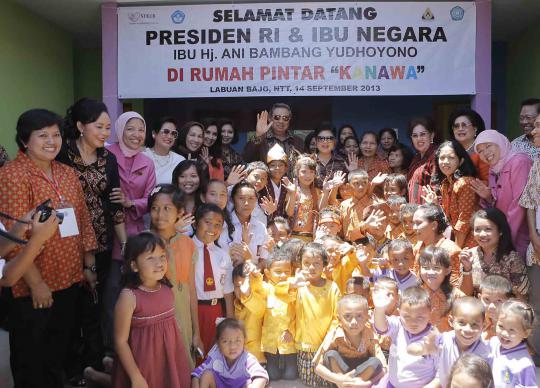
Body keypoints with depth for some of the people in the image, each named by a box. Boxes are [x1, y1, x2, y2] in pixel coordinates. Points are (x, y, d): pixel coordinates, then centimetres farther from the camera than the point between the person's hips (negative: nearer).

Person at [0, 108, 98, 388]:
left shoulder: (67, 173, 8)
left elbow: (83, 221, 12)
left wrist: (88, 266, 10)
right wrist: (36, 283, -20)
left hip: (69, 281, 6)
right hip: (33, 286, -6)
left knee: (58, 352, 21)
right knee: (31, 358, 12)